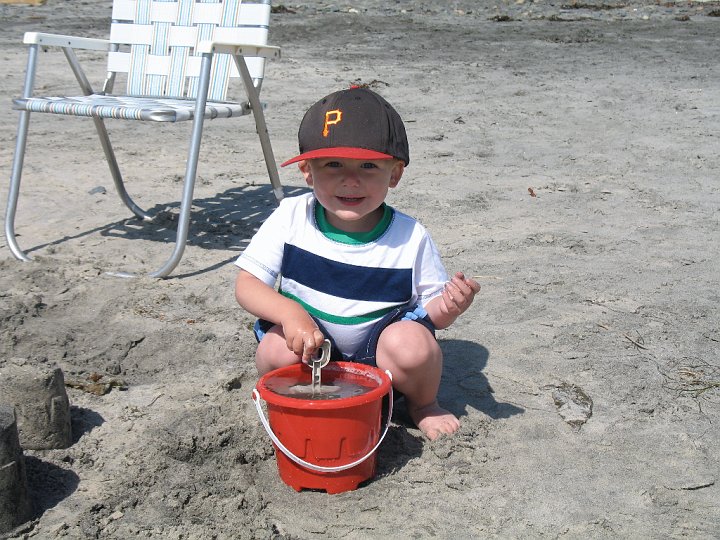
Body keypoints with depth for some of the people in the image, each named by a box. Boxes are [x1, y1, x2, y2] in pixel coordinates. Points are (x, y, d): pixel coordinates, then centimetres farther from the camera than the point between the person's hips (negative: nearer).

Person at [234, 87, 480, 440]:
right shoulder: (291, 218, -12)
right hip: (307, 337, 0)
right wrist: (290, 312, -33)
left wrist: (447, 308, -31)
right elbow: (246, 284, -13)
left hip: (377, 355, 0)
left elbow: (431, 312, -5)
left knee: (412, 344, -31)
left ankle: (422, 404, 5)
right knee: (277, 351, -31)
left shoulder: (410, 238, -13)